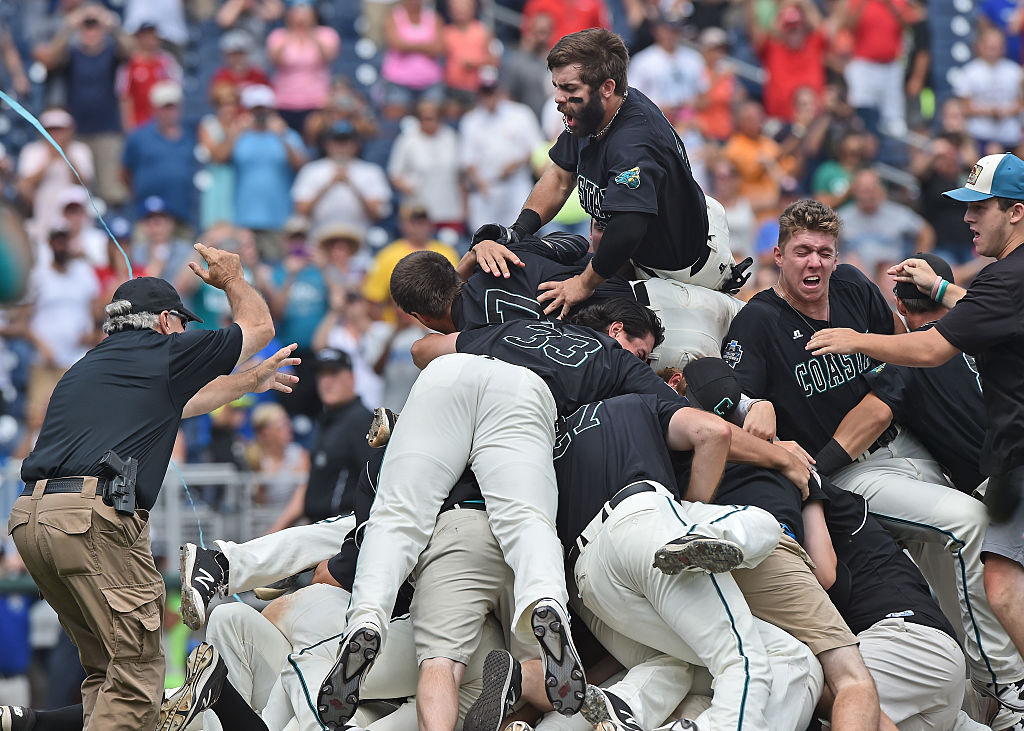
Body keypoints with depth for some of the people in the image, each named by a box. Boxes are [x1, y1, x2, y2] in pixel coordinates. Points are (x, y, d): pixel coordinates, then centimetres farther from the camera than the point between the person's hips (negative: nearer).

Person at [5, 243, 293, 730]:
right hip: (95, 515, -8)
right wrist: (232, 278, 45)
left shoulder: (89, 366, 30)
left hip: (29, 519, 8)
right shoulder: (164, 352, 9)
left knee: (104, 668, 14)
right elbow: (259, 325, 25)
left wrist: (249, 382, 60)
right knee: (137, 671, -8)